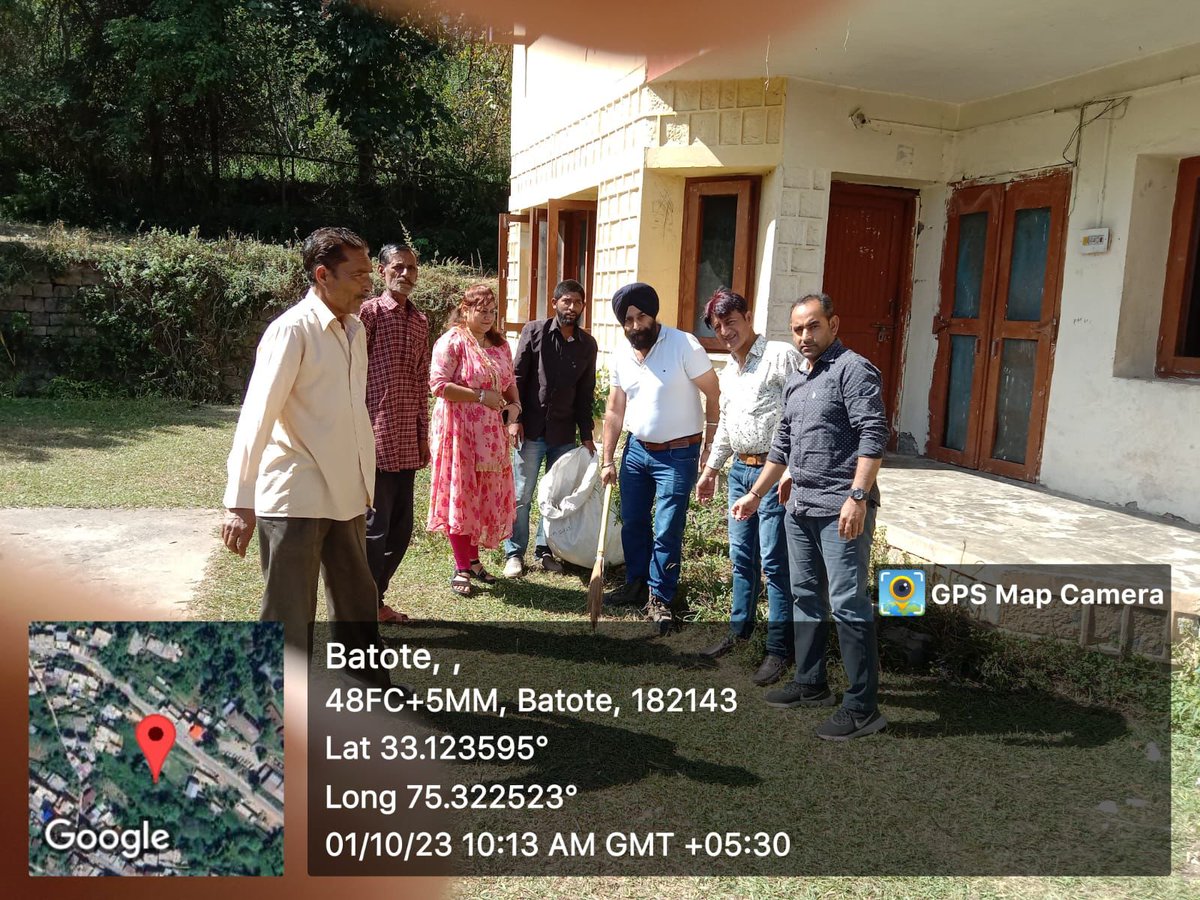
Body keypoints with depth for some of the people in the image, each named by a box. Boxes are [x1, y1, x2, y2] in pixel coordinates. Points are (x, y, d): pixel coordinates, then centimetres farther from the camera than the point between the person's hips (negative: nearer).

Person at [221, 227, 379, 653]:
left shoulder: (354, 330, 10)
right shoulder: (292, 330, -13)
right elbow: (256, 417, -19)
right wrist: (240, 502, -23)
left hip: (346, 496, 8)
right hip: (295, 500, -8)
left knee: (358, 606, 20)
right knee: (289, 617, 2)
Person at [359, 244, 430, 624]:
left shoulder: (421, 321, 15)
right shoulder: (369, 312, -5)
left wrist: (423, 436, 16)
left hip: (406, 444, 7)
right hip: (375, 439, -7)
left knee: (400, 527, 12)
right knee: (375, 527, -3)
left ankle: (375, 600, 26)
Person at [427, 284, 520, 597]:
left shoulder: (500, 345, 13)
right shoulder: (452, 341, -8)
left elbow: (510, 383, 23)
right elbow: (438, 384, -17)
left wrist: (515, 404, 1)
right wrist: (481, 396, -17)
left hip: (491, 435, 7)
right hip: (459, 430, -6)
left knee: (486, 497, 10)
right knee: (460, 496, 0)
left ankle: (473, 560, 25)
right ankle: (461, 569, 9)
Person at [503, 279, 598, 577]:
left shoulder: (588, 345, 8)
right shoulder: (534, 331, -2)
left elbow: (585, 394, 11)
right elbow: (517, 376, -4)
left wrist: (586, 435, 9)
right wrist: (514, 418, -10)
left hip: (564, 433, 3)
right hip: (531, 428, -3)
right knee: (521, 495, 2)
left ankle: (544, 550, 23)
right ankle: (515, 553, 14)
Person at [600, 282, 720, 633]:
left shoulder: (684, 346, -16)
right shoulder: (621, 356, 2)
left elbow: (714, 394, -12)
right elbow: (614, 411, 9)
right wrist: (607, 460, 7)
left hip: (678, 455, -6)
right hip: (636, 450, 6)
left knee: (667, 532, -3)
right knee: (632, 523, 14)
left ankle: (659, 599, 11)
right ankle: (636, 584, 31)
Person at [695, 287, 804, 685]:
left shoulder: (781, 355, -9)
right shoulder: (728, 372, 18)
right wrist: (710, 469, 28)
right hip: (739, 470, 8)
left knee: (774, 563, -4)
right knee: (742, 558, 15)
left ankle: (780, 649, 6)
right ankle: (739, 629, 30)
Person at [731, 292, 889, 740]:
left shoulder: (853, 370, -8)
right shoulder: (796, 382, 19)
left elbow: (873, 437, -17)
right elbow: (782, 446, 26)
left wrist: (858, 496, -25)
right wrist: (755, 495, 27)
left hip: (841, 509, -9)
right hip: (801, 506, 9)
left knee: (847, 604, -7)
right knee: (805, 597, 16)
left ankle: (862, 707, 2)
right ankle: (811, 684, 29)